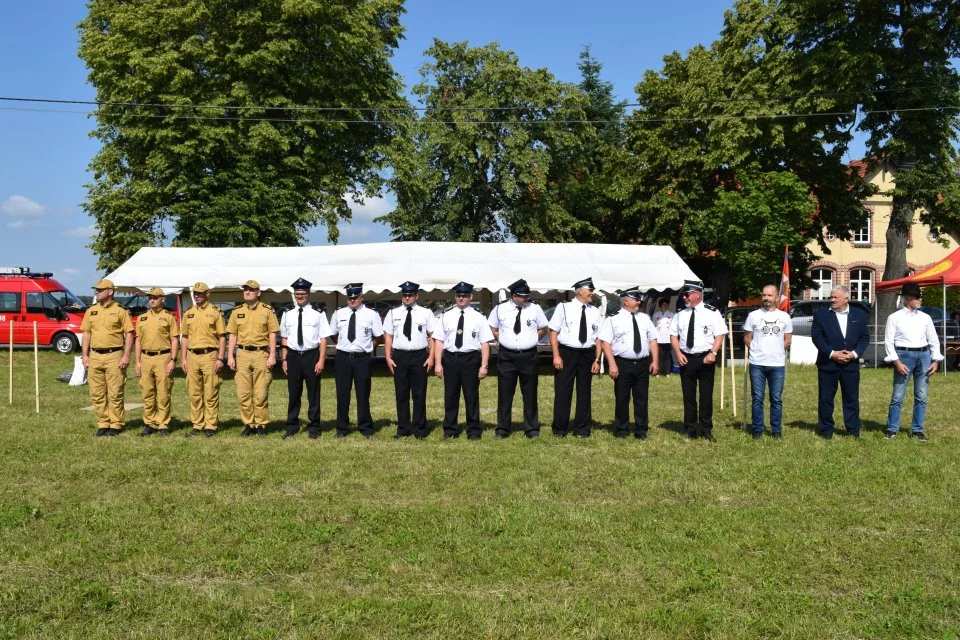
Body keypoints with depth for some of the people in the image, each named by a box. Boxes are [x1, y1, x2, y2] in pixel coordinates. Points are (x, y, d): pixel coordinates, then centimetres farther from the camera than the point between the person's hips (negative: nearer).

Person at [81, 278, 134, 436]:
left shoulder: (120, 311, -1)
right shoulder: (91, 311, 13)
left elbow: (129, 334, -4)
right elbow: (87, 333, 14)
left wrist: (126, 356, -11)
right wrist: (84, 355, 6)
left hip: (114, 356, -5)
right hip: (95, 356, 5)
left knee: (115, 394, -1)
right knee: (97, 394, 7)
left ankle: (116, 425, 7)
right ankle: (102, 424, 16)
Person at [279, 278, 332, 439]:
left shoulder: (318, 314, -4)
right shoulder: (287, 314, 7)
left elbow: (323, 338, -5)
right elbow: (284, 338, 11)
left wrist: (321, 360, -11)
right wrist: (284, 359, 6)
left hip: (311, 356, -3)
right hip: (293, 356, 3)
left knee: (313, 393, 7)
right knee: (293, 393, 10)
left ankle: (314, 428, 18)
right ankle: (292, 427, 22)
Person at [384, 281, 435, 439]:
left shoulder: (426, 313, 2)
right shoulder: (393, 313, 7)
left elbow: (433, 336, 0)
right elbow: (388, 336, 7)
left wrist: (431, 357, -7)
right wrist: (388, 357, -1)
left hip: (420, 356, -1)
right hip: (399, 356, 2)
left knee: (419, 394, 4)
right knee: (401, 394, 7)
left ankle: (419, 430, 13)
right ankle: (402, 429, 17)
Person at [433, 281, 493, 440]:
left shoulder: (478, 317, 1)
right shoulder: (446, 316, 6)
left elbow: (485, 342, -3)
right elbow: (439, 340, 4)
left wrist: (484, 366, -9)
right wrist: (438, 363, -3)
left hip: (471, 359, -2)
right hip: (450, 359, 2)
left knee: (472, 396, 5)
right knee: (450, 396, 9)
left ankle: (473, 431, 17)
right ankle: (450, 430, 20)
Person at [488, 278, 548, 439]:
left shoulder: (535, 309, -1)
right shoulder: (500, 309, 0)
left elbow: (543, 328, 11)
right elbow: (492, 328, 14)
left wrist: (532, 340, 2)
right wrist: (503, 339, 3)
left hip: (529, 356, 0)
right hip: (506, 356, 0)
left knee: (530, 394, 7)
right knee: (505, 394, 5)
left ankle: (532, 429, 19)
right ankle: (502, 429, 16)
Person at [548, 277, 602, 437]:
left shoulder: (595, 312, 6)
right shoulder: (563, 308, -2)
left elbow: (599, 338, 7)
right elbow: (553, 332, -3)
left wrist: (597, 360, 0)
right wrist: (556, 355, -10)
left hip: (587, 355, 3)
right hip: (566, 353, -3)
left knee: (584, 392, 9)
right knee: (562, 392, 2)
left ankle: (582, 430, 20)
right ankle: (559, 429, 14)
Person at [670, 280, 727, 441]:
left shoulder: (712, 312, -3)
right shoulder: (680, 314, 7)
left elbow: (719, 335, -4)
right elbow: (674, 335, 10)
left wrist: (713, 353, -16)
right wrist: (678, 353, -3)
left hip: (706, 359, -3)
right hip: (686, 359, 3)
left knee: (706, 395, 5)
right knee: (688, 395, 8)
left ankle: (706, 430, 16)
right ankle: (690, 430, 18)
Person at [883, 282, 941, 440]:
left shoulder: (925, 318, 9)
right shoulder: (894, 317, -1)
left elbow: (934, 340, 12)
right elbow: (889, 341, -4)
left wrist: (935, 360, 2)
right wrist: (897, 362, -12)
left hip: (923, 356, 4)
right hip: (904, 355, -4)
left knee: (921, 396, 7)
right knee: (898, 396, -1)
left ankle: (917, 430, 17)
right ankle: (892, 429, 10)